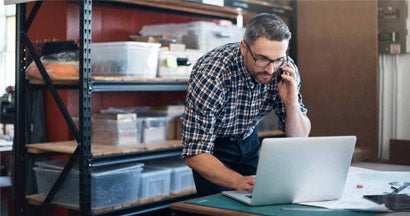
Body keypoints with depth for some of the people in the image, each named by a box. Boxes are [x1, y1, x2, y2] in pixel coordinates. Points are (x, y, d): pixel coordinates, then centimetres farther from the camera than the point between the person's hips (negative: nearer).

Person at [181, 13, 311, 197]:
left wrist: (291, 103, -29)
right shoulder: (210, 74, -34)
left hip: (248, 140, 4)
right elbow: (195, 153, -33)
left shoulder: (286, 70, -20)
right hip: (212, 145, -4)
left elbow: (299, 138, -11)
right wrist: (239, 182, -47)